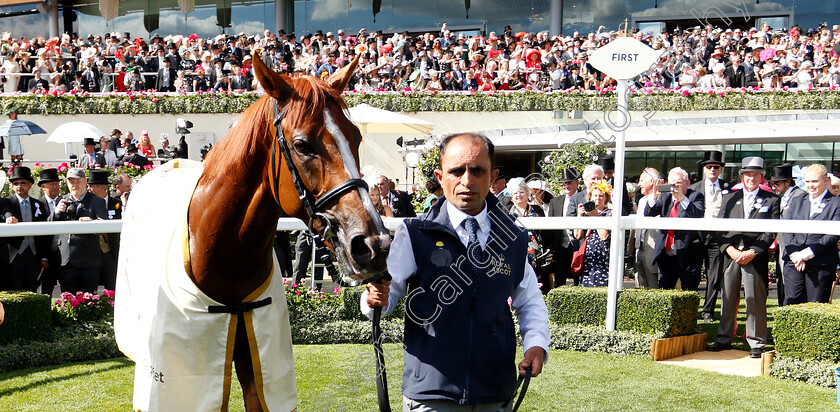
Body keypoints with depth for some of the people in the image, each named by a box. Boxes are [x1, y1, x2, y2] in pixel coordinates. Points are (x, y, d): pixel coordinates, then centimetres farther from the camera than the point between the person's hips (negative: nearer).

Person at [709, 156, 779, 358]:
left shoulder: (771, 200, 5)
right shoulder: (729, 198, 15)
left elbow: (770, 232, -2)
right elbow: (719, 228, 9)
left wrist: (752, 252, -11)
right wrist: (730, 249, -6)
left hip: (756, 257, -3)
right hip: (730, 255, 3)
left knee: (755, 301, -3)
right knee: (727, 299, 8)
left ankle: (756, 343, 5)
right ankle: (724, 339, 19)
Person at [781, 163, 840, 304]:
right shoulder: (796, 202, 17)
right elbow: (786, 231, 9)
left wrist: (806, 254, -13)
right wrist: (794, 254, -8)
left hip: (821, 265, -4)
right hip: (793, 263, 4)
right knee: (792, 302, 0)